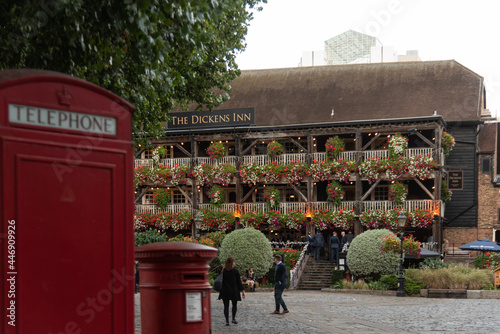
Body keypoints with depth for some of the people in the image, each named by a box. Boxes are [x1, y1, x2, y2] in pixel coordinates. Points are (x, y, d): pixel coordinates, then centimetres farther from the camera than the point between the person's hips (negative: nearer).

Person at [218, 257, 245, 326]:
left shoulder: (223, 271, -3)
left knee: (226, 306, 4)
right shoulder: (235, 271, -6)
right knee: (234, 305, 18)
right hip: (234, 292, -1)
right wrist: (242, 290, 0)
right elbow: (239, 282, -5)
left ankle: (227, 321, -1)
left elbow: (221, 281, 1)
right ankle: (234, 318, 9)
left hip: (225, 292, 1)